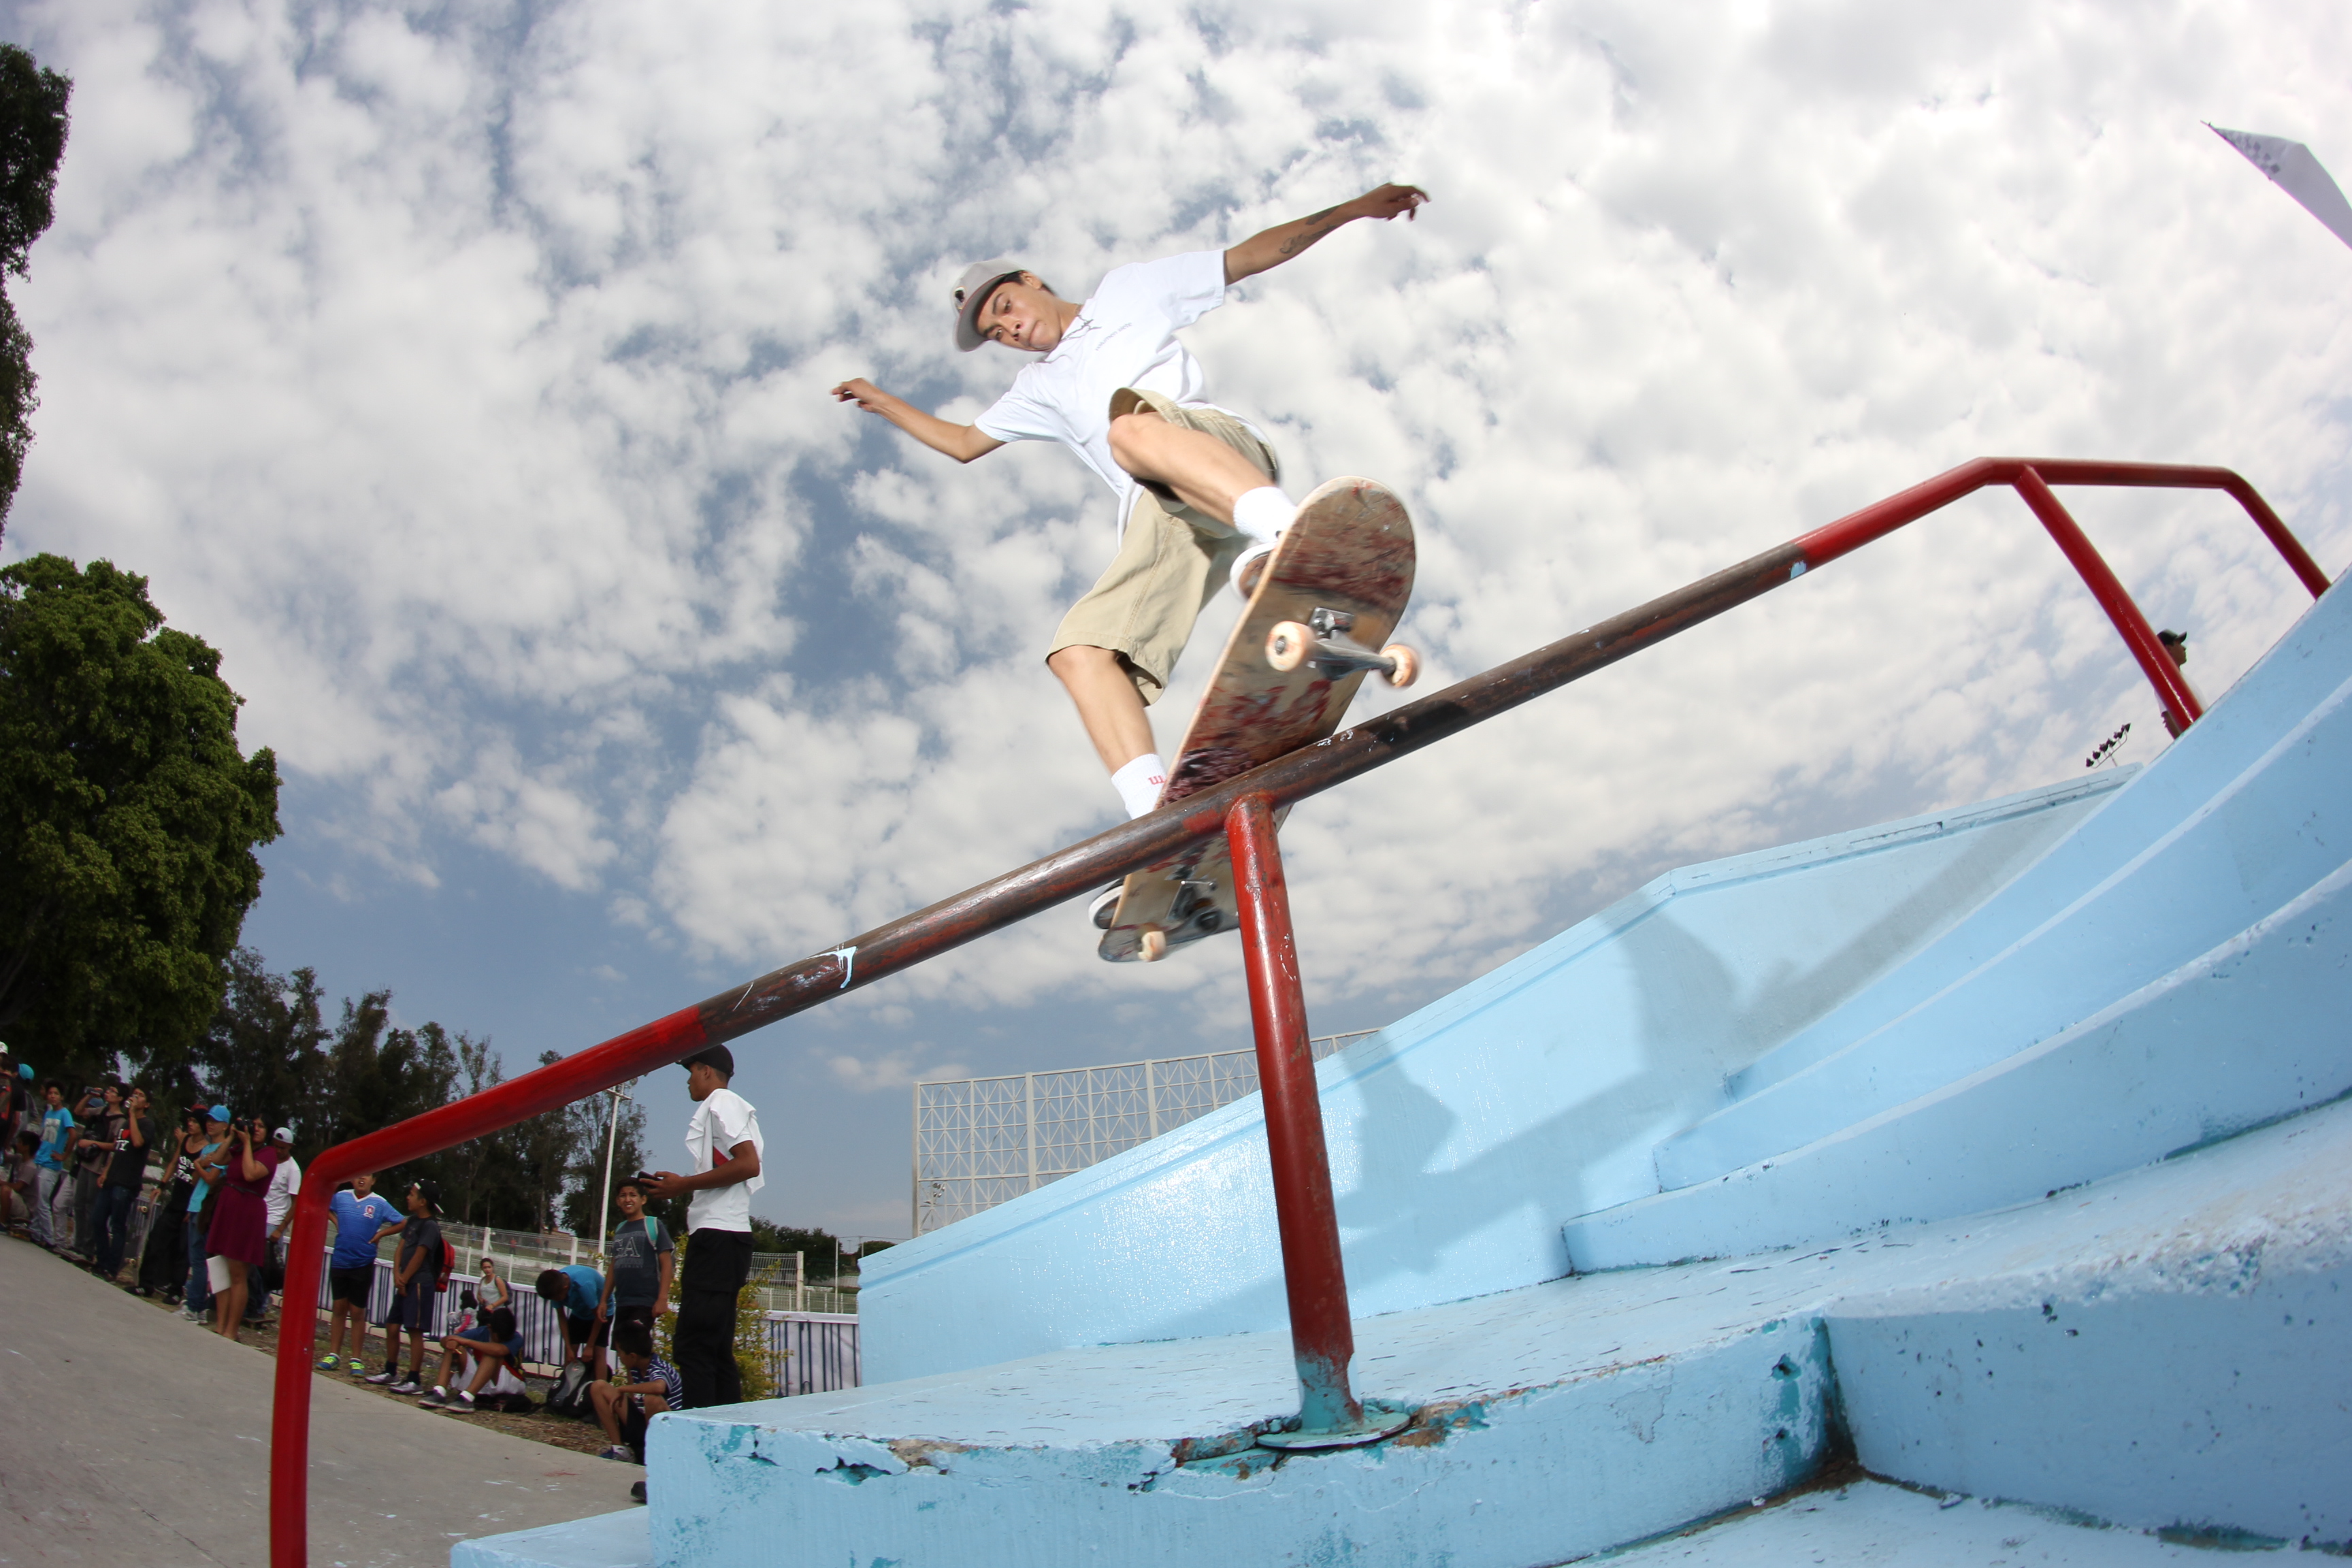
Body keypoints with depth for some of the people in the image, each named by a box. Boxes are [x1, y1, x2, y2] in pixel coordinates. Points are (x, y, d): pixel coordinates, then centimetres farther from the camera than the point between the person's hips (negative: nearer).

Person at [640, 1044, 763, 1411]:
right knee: (716, 1349, 10)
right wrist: (676, 1188, 17)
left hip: (717, 1236, -10)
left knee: (692, 1344, -13)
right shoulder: (723, 1107, 26)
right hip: (722, 1236, 10)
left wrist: (683, 1185, -11)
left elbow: (748, 1164, -17)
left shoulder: (722, 1102, -4)